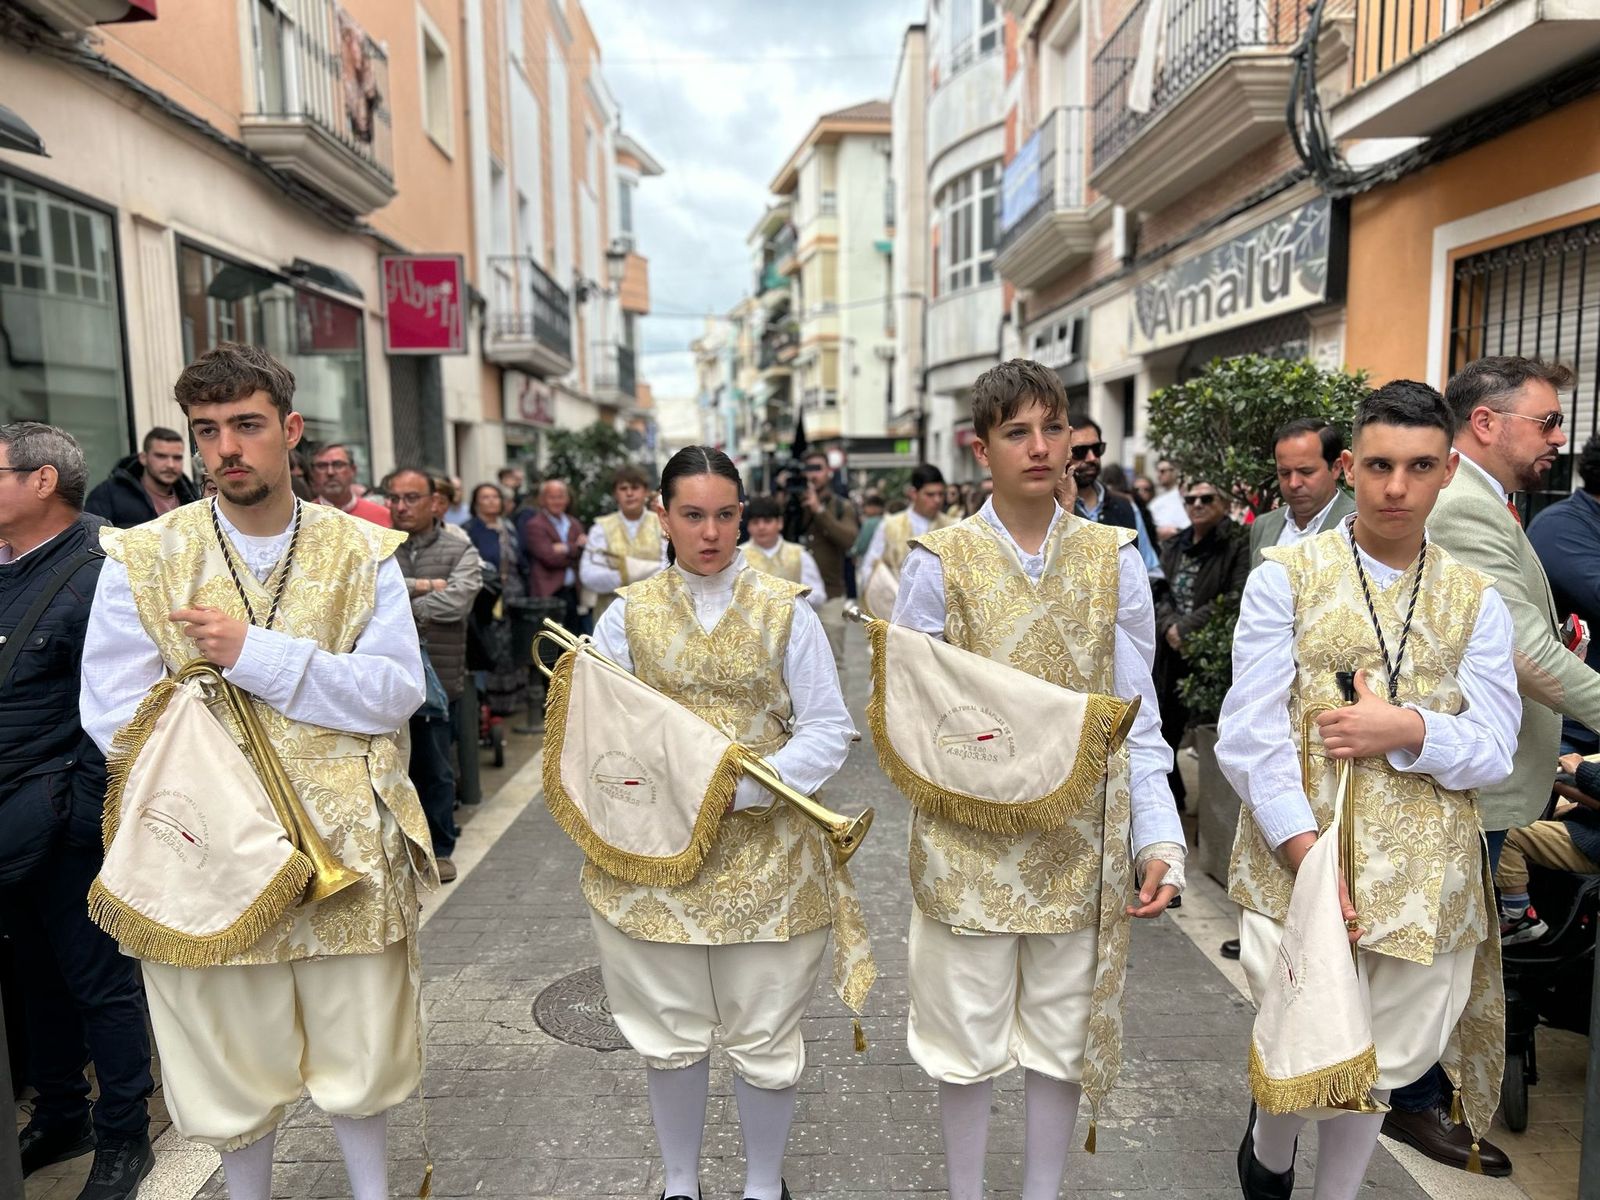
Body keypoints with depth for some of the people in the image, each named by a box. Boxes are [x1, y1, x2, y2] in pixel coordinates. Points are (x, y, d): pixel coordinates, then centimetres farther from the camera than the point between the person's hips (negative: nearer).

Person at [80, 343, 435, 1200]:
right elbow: (112, 714, -4)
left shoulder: (362, 552, 0)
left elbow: (397, 690, -11)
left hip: (347, 844, 1)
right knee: (231, 1065, 16)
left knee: (359, 1051, 15)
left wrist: (257, 653, -19)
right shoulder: (141, 558, -1)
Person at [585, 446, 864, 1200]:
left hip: (767, 853, -1)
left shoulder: (785, 611, -1)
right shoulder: (628, 615, 2)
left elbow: (829, 730, -5)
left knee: (764, 1037, 13)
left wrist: (742, 786, -18)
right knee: (671, 1036, 16)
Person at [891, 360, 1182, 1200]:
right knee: (967, 1044, 13)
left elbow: (1135, 716, 0)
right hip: (968, 844, -1)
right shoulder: (940, 561, -5)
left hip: (1079, 842, 2)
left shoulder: (1113, 558, 1)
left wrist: (1159, 838, -11)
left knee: (1063, 1043, 16)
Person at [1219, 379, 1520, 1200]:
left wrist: (1410, 729, -18)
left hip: (1426, 879, 3)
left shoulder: (1475, 601, 6)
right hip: (1297, 863, -3)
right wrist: (1308, 852, -18)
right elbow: (1250, 736, -9)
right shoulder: (1287, 577, -3)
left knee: (1384, 1059, 14)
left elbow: (1495, 750, 2)